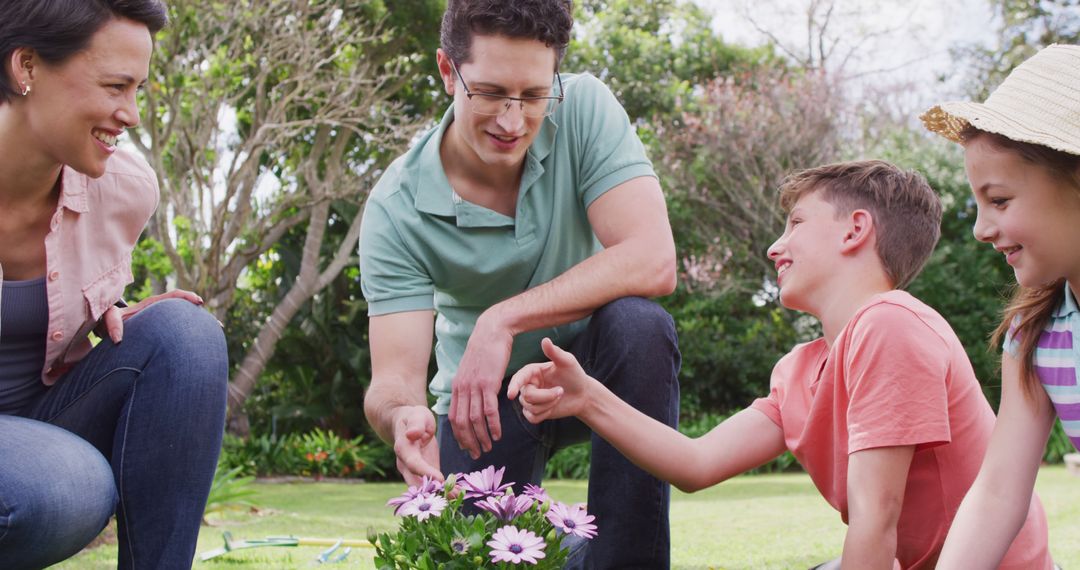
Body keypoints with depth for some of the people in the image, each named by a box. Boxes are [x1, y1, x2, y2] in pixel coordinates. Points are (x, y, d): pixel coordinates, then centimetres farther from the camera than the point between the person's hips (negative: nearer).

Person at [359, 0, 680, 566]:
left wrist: (504, 319, -35)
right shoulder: (396, 209, -20)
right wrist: (402, 415, -49)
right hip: (484, 392, 0)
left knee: (638, 324, -32)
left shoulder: (583, 110, -20)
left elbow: (652, 262, -30)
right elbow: (391, 379, -24)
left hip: (593, 365, 0)